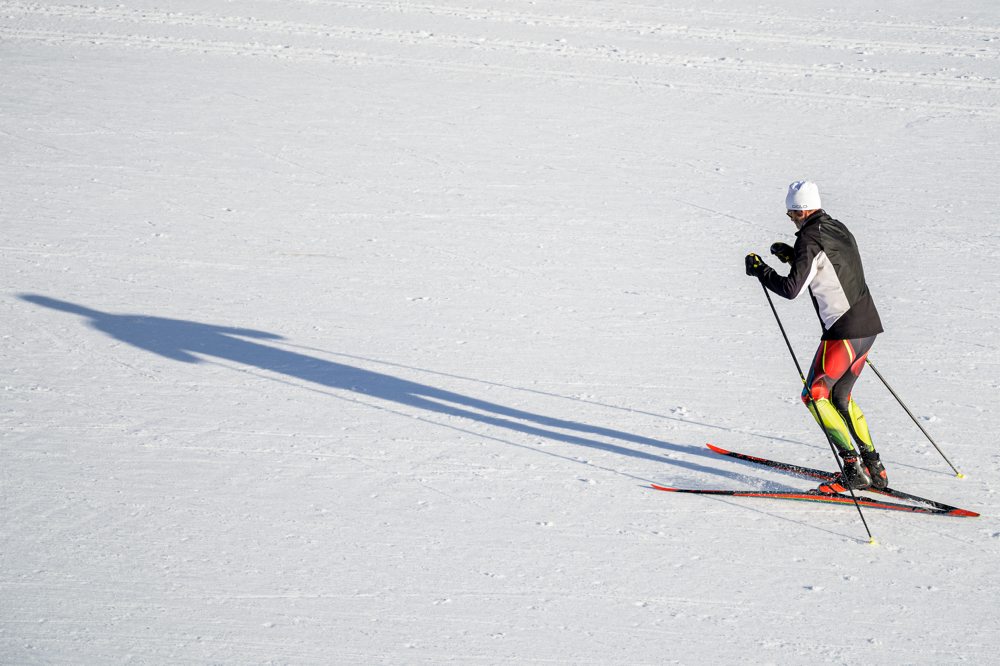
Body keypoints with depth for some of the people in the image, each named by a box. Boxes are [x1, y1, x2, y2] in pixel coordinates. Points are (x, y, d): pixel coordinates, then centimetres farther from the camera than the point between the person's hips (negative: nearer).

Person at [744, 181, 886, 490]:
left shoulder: (809, 239, -14)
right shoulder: (839, 229, 14)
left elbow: (791, 288, -20)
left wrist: (760, 270, -5)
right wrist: (792, 256, 24)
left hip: (842, 332, -9)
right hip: (868, 326, 9)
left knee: (814, 395, 0)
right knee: (840, 397, 20)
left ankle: (852, 467, -7)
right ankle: (874, 468, 17)